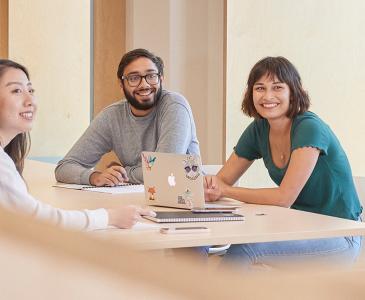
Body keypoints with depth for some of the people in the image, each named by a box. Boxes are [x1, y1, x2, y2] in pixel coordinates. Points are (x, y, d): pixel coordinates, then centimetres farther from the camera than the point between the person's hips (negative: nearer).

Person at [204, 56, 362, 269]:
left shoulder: (309, 128, -20)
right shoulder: (258, 130, 2)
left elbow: (284, 198, -24)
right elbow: (221, 182, 5)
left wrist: (225, 190, -15)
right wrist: (209, 186, -20)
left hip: (338, 236, -6)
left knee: (242, 250, -27)